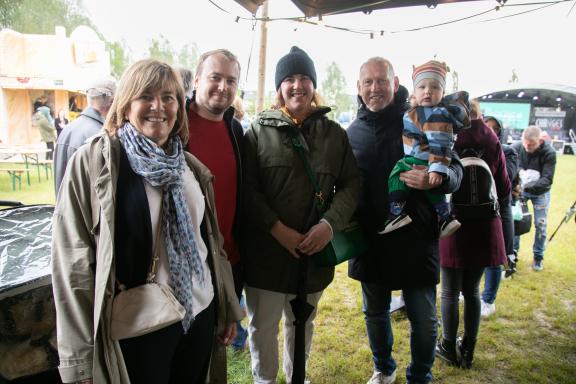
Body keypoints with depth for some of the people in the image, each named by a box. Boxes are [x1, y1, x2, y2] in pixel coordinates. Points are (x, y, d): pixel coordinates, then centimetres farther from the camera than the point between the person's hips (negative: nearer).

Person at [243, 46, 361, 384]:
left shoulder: (335, 133, 6)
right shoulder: (259, 130, -2)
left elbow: (351, 184, 2)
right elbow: (247, 188, -8)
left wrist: (330, 224, -14)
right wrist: (278, 229, -17)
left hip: (314, 251, 3)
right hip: (266, 251, -2)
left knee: (303, 324, 22)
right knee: (263, 326, 12)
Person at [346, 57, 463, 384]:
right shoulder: (353, 132, 3)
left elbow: (456, 169, -5)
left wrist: (439, 178, -28)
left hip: (416, 238, -3)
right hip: (369, 239, 3)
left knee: (424, 320, 8)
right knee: (375, 313, 19)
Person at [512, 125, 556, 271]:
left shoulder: (549, 153, -24)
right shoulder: (517, 147, -21)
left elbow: (547, 179, -27)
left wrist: (528, 185, -42)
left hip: (540, 193, -1)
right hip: (520, 190, 1)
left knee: (540, 225, 3)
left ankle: (538, 256, 20)